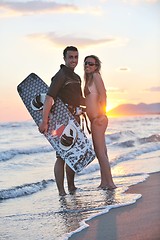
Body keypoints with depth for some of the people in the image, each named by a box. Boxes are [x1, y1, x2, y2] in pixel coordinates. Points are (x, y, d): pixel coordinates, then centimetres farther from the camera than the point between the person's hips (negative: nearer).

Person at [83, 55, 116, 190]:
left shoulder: (96, 76, -7)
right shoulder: (89, 79, 18)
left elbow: (103, 95, -14)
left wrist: (101, 115, -18)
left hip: (98, 119, -10)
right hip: (94, 120, 10)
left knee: (100, 152, -10)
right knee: (100, 152, 11)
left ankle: (110, 183, -9)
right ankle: (104, 182, 15)